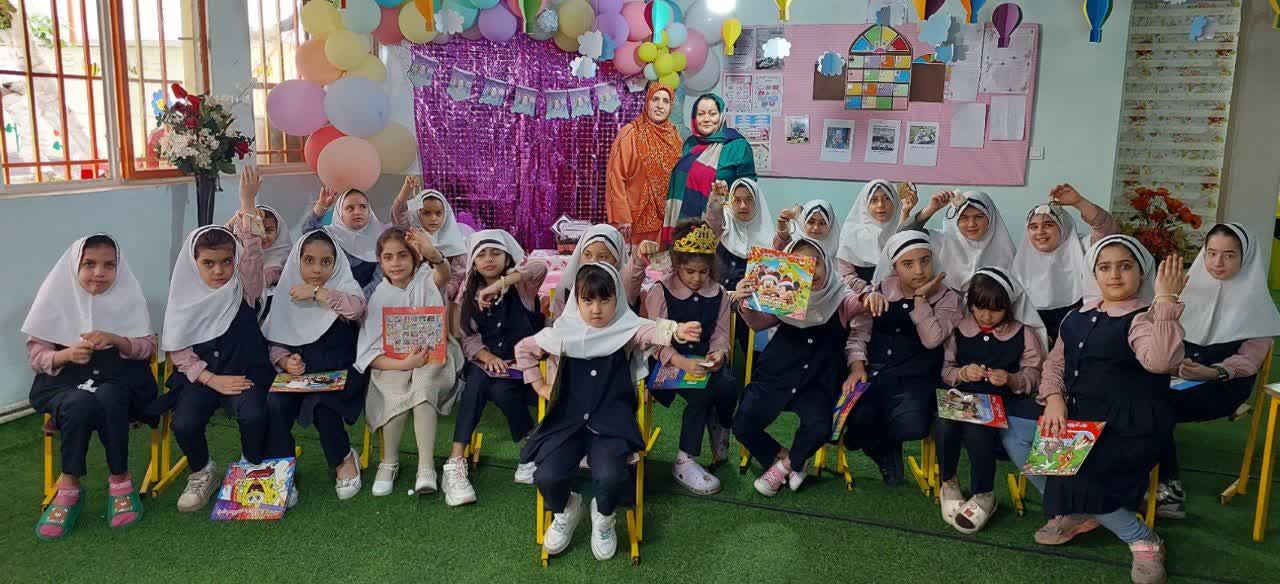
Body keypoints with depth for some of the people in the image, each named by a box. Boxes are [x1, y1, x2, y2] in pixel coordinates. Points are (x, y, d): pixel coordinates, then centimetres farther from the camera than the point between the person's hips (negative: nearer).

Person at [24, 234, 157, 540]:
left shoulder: (128, 295, 4)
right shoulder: (57, 296, 2)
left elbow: (148, 347, 5)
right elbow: (35, 355, 4)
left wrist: (116, 339, -15)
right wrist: (67, 354, -18)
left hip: (118, 379, 0)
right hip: (65, 382, 0)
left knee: (107, 398, -36)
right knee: (80, 405, -35)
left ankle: (119, 479, -16)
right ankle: (69, 487, -15)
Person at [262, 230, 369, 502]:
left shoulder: (344, 287, 0)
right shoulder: (288, 295, 9)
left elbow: (357, 306, -25)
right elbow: (276, 343, 9)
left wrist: (316, 292, -22)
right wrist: (286, 361, -12)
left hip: (341, 372, -3)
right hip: (299, 374, 3)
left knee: (320, 404, -30)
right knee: (274, 405, -25)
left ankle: (344, 459, -4)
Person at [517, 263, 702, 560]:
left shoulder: (627, 329, -3)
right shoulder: (563, 333, 3)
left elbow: (652, 331, -26)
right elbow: (523, 349, 19)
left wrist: (677, 330, -48)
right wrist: (539, 385, 12)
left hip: (611, 421, -2)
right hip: (567, 420, 2)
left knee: (610, 476, -27)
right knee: (547, 476, -20)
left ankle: (603, 516, 13)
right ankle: (565, 512, 20)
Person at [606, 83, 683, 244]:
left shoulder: (674, 135, 10)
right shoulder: (630, 133, -5)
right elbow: (616, 177, -10)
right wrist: (622, 218, -15)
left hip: (668, 219, 5)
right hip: (638, 219, -4)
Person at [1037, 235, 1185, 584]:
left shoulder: (1144, 318, -11)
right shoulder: (1080, 316, 11)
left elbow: (1160, 361, -32)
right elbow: (1056, 362, 15)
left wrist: (1166, 299, -34)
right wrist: (1054, 398, -4)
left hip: (1129, 429, -7)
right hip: (1079, 418, 7)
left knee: (1071, 473, -26)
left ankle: (1144, 541, -1)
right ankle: (1070, 513, 11)